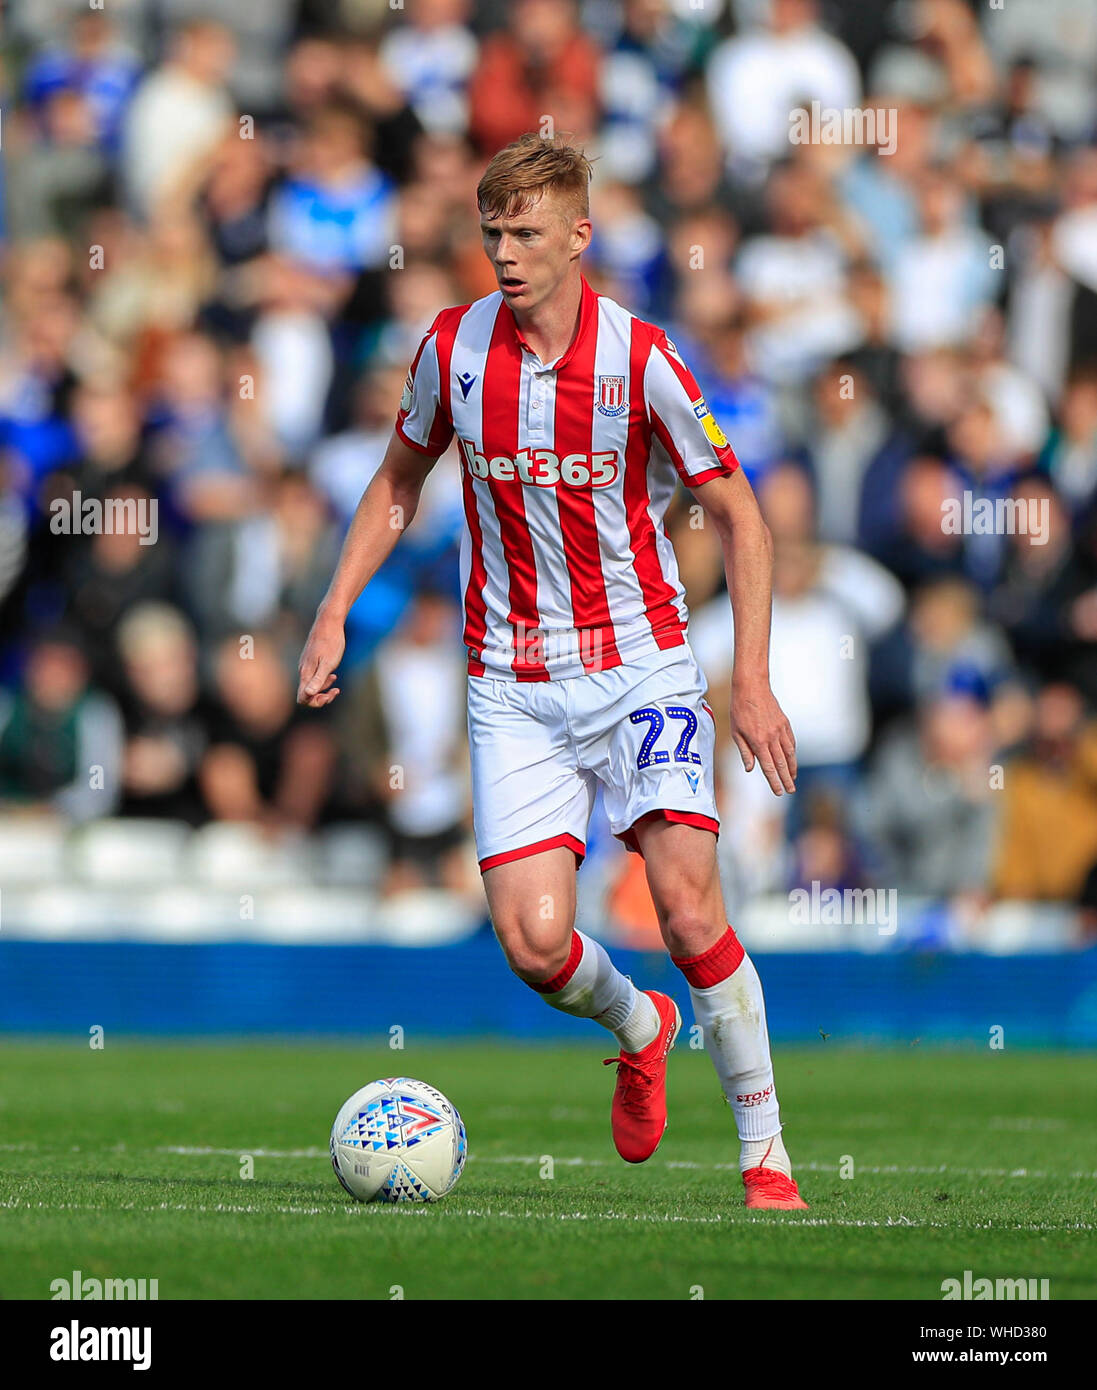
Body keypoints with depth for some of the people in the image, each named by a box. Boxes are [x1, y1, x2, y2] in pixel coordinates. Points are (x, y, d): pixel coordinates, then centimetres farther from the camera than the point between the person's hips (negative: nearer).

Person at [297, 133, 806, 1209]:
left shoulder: (640, 360, -11)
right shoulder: (453, 348, -2)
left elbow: (739, 517, -3)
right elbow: (397, 484, 16)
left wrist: (752, 681, -9)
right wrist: (333, 615, 7)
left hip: (639, 665, -2)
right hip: (512, 686, 2)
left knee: (689, 907, -16)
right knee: (533, 941, -11)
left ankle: (764, 1153, -2)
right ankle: (638, 1028, 24)